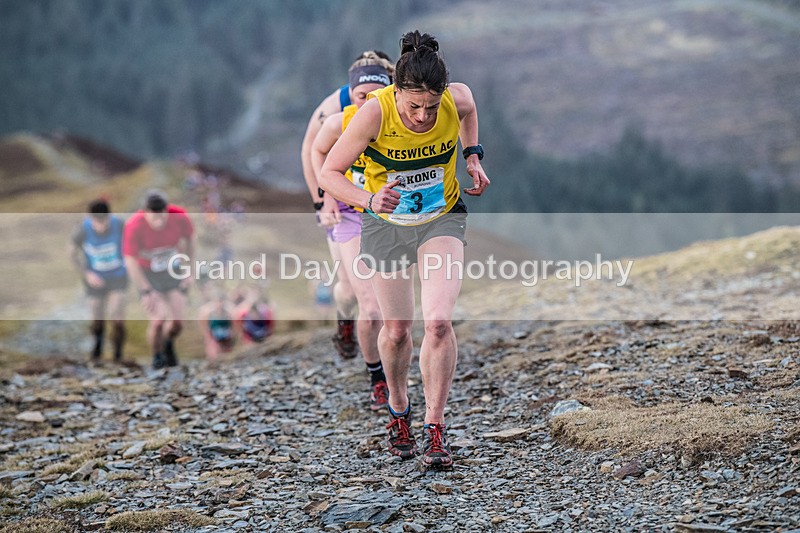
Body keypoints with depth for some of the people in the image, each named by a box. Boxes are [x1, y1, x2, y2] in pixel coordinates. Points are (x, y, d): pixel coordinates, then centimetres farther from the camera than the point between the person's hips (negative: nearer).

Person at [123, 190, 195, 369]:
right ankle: (157, 357, 14)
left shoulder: (180, 217, -22)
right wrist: (146, 292, -24)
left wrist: (189, 271, 1)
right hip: (147, 274, -2)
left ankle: (168, 344, 33)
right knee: (158, 321, -16)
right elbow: (130, 261, -22)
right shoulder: (134, 226, -29)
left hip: (173, 271, 3)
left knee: (177, 322, -4)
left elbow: (189, 239, 0)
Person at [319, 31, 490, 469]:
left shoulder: (457, 99, -20)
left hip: (442, 220, 1)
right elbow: (328, 174, -25)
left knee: (438, 321, -19)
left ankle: (435, 429, -6)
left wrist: (473, 157, -1)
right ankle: (398, 412, 37)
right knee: (396, 329, 8)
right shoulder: (375, 112, -28)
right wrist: (369, 198, -42)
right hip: (385, 224, 0)